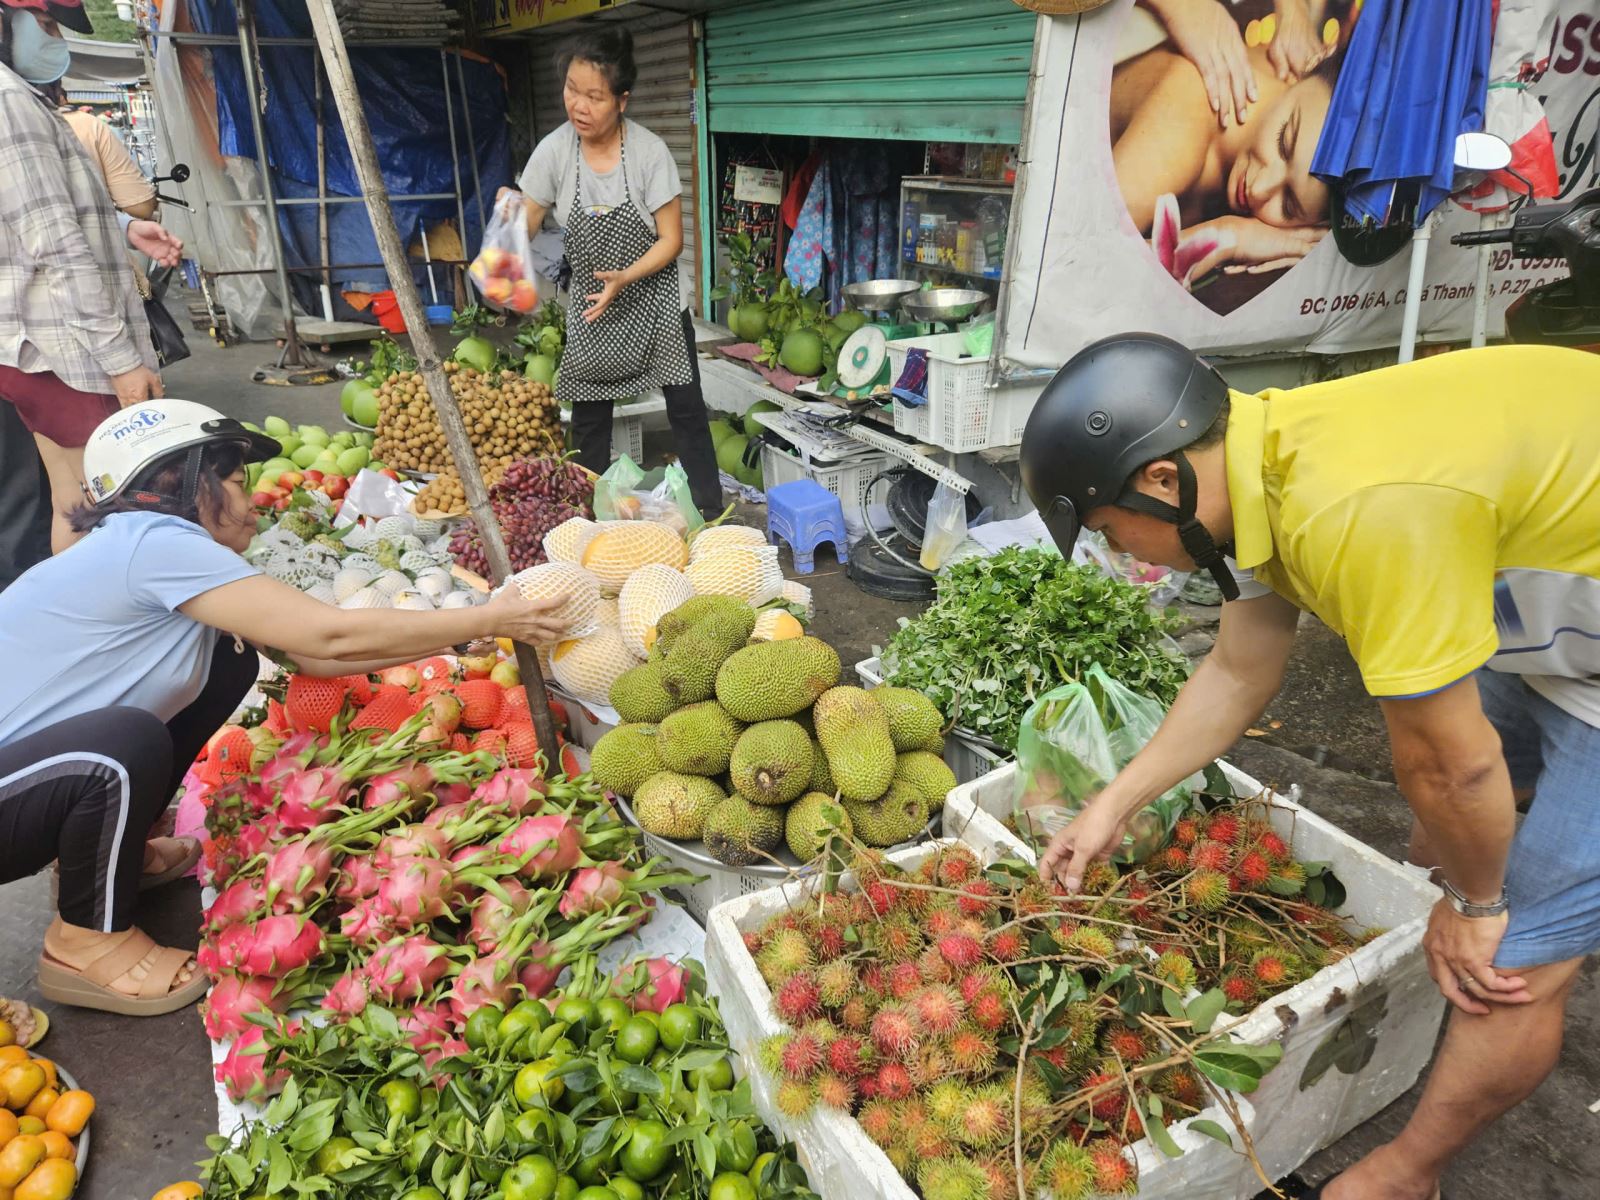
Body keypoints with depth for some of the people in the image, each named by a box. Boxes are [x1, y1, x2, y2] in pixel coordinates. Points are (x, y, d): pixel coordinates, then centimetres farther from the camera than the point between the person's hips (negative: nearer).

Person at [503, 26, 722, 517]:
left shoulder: (650, 151, -16)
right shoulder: (554, 150, -11)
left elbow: (671, 240, -14)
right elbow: (524, 226, -6)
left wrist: (625, 277, -27)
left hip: (654, 298, -2)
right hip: (589, 303, 3)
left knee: (686, 410, -1)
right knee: (588, 419, 8)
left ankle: (709, 513, 10)